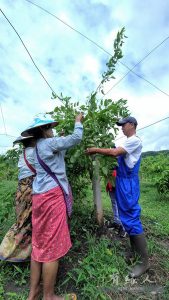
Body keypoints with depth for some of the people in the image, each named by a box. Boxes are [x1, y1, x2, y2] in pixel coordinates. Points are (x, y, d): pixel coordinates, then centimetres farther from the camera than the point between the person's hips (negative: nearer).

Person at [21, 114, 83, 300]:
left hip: (41, 196, 9)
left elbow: (61, 149, 26)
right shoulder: (48, 143, -9)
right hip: (52, 196, -9)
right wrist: (78, 121, 11)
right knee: (52, 247, 5)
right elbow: (76, 138, -8)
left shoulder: (38, 147, 17)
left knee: (39, 244, 18)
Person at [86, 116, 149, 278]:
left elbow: (115, 152, -22)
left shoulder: (135, 141, -13)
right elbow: (116, 154, 12)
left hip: (129, 183, -10)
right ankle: (135, 251, 34)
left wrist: (96, 150, -13)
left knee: (132, 219, -3)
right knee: (127, 217, 17)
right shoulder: (128, 142, 17)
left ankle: (143, 260, 13)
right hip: (122, 182, 10)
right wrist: (98, 151, 5)